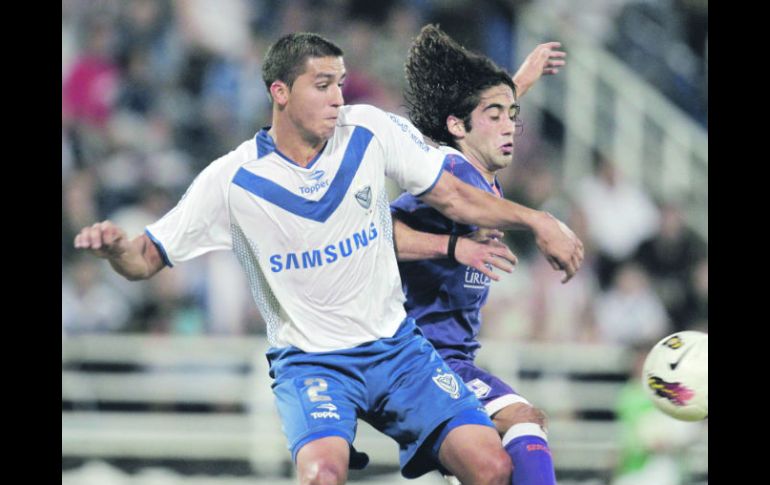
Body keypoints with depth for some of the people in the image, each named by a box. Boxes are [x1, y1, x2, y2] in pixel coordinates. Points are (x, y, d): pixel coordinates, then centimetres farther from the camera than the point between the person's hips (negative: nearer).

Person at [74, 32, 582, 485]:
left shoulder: (373, 132, -5)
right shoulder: (231, 181, -11)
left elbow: (453, 196, 6)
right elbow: (147, 260, -7)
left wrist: (537, 222, 0)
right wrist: (116, 247, -29)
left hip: (396, 347, 4)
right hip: (310, 360, -4)